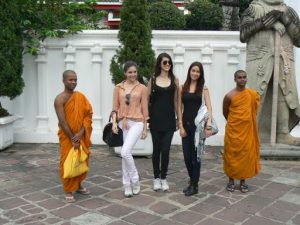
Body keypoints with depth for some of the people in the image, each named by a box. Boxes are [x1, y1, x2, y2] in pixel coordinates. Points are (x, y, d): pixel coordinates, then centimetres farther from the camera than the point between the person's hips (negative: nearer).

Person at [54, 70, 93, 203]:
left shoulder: (81, 96, 4)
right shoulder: (60, 99, -12)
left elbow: (88, 115, -1)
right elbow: (62, 122, -17)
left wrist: (81, 133, -13)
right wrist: (73, 139, -17)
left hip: (81, 135, 5)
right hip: (67, 136, -5)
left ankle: (78, 185, 30)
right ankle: (68, 191, 10)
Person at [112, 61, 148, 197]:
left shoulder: (142, 88, 2)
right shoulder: (118, 87, 7)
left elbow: (144, 109, 4)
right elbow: (115, 107, 7)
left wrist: (145, 128, 5)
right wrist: (114, 122, -8)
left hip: (137, 123, -3)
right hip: (123, 123, 3)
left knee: (125, 152, -17)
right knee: (125, 154, 7)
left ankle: (134, 179, 5)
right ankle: (128, 185, 19)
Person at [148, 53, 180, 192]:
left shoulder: (174, 80, 5)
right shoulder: (153, 80, 3)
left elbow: (176, 101, 6)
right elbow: (147, 99, 6)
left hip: (169, 119, 0)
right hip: (155, 119, 0)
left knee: (165, 150, 0)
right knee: (156, 149, 7)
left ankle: (164, 178, 14)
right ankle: (156, 178, 20)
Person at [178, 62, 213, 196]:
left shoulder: (203, 88, 0)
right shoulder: (183, 88, 7)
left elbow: (208, 107, -7)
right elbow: (179, 108, 5)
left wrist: (209, 124, -19)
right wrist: (181, 126, -3)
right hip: (186, 124, 3)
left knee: (195, 155, 2)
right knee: (187, 156, 9)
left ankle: (194, 186, 14)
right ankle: (192, 180, 30)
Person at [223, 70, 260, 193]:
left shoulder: (253, 94, 1)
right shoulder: (229, 96, -7)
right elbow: (225, 112, 7)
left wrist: (244, 122, 11)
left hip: (248, 130, 2)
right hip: (233, 130, -2)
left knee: (246, 155, 6)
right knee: (231, 155, 4)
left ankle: (243, 181, 18)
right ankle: (231, 180, 18)